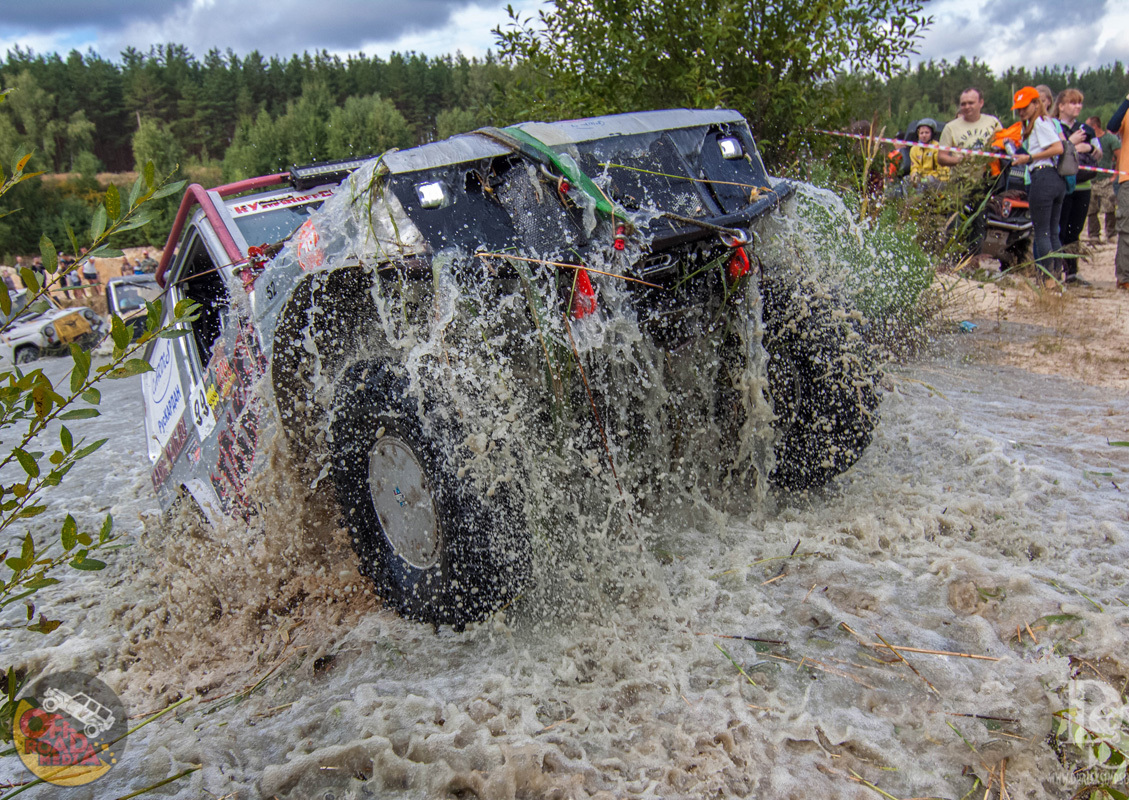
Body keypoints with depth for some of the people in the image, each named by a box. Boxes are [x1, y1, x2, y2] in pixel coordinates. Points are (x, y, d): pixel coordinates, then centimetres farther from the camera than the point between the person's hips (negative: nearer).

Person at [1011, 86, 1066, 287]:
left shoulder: (1039, 122, -7)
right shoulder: (1050, 122, 22)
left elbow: (1058, 148, -17)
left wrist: (1030, 157, -14)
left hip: (1043, 178, -10)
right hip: (1058, 179, 10)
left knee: (1042, 232, -7)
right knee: (1053, 232, 11)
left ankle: (1048, 279, -8)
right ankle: (1057, 276, 12)